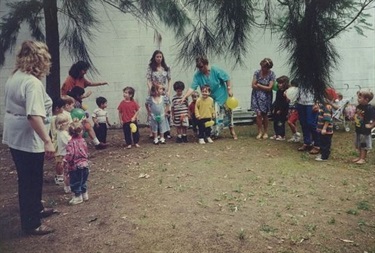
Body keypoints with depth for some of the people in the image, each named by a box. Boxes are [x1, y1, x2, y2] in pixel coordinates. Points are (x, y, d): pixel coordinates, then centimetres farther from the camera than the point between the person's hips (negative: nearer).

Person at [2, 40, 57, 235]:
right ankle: (31, 224, 18)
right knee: (31, 181, 4)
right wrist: (47, 141, -34)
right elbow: (34, 116, -32)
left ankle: (36, 209, 41)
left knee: (27, 179, 23)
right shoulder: (32, 82, -22)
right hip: (28, 139, -9)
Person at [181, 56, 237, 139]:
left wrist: (229, 89, -13)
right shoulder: (197, 75, -14)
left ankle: (232, 132, 22)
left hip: (222, 97, -2)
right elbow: (192, 87, -20)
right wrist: (184, 97, -32)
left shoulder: (216, 70, -19)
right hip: (210, 100, 2)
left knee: (227, 113, 6)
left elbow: (227, 79, -9)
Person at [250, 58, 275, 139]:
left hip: (266, 96, -1)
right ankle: (260, 132, 7)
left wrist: (259, 85, -9)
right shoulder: (257, 72, -7)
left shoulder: (271, 74, -10)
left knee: (264, 114, 5)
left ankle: (265, 132, 21)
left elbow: (269, 88, -14)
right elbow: (253, 85, -8)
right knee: (258, 114, -7)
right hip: (257, 95, 1)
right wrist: (264, 87, -9)